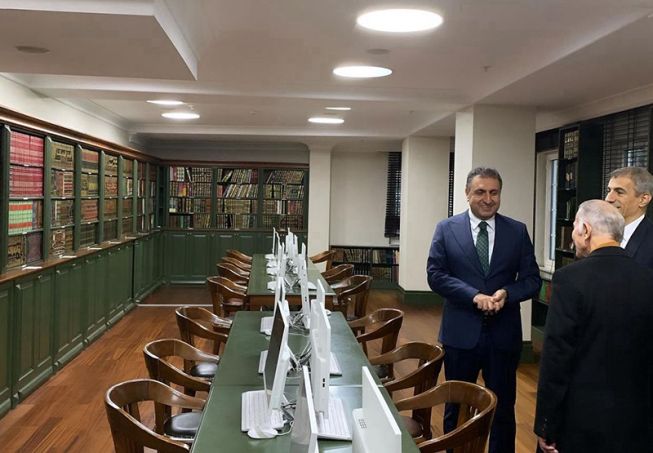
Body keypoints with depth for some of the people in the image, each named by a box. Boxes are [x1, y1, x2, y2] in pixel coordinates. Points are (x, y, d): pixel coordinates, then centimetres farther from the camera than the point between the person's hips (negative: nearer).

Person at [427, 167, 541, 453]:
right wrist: (474, 295, -20)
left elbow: (532, 280, 1)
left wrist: (506, 294, -19)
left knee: (503, 409, 13)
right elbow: (435, 274, -8)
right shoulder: (446, 229, 0)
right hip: (461, 332, -1)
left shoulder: (518, 231, 3)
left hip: (504, 334, 1)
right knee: (456, 407, 14)